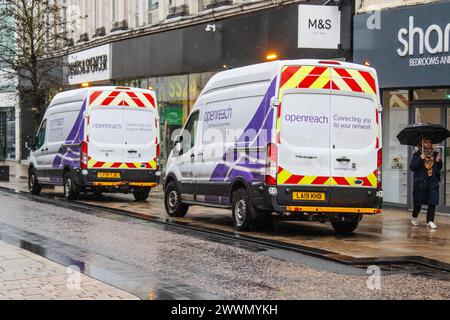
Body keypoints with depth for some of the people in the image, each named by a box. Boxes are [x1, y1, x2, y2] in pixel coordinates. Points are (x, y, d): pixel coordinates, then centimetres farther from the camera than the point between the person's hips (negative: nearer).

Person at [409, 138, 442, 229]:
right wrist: (420, 159, -24)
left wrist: (438, 161, -6)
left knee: (432, 203, -4)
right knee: (418, 203, 7)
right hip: (420, 183, -3)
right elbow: (412, 167, -15)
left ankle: (430, 221, 2)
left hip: (433, 183, 3)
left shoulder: (435, 155, 7)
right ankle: (414, 217, 30)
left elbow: (439, 168, 15)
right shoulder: (417, 155, -4)